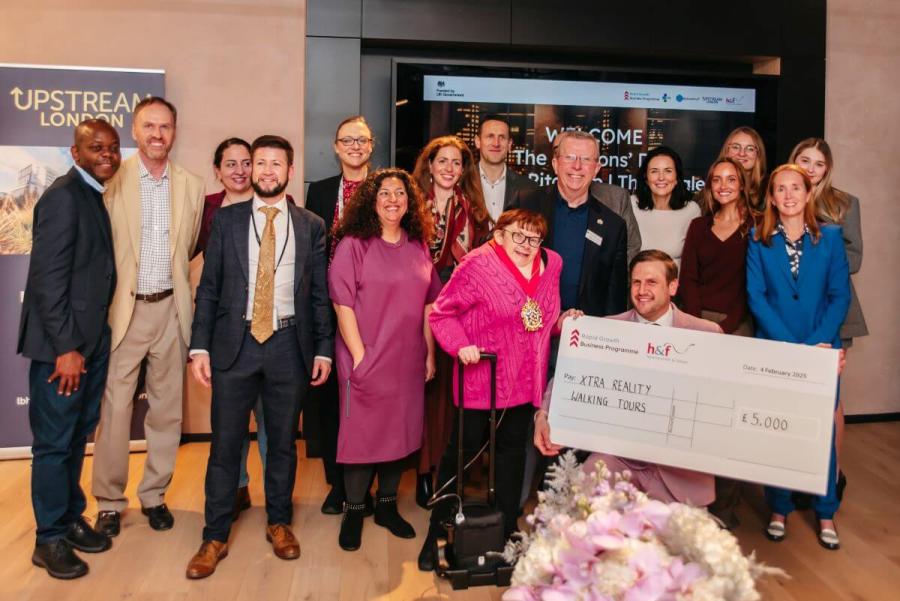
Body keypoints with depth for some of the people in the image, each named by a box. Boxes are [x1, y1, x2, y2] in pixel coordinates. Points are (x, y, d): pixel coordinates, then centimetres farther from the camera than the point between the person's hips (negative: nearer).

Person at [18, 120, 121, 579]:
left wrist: (88, 343, 9)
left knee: (78, 436, 17)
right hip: (63, 345, -8)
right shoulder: (63, 196, -14)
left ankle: (71, 518, 31)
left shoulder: (95, 196, 12)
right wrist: (66, 347, -19)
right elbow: (48, 278, -19)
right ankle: (50, 539, 18)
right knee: (55, 442, 4)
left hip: (92, 340, 8)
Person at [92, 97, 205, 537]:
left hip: (170, 308, 3)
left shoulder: (191, 186, 6)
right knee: (114, 407, 1)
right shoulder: (112, 180, -3)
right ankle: (109, 501, 18)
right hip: (123, 308, -3)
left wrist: (170, 276, 7)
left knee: (167, 408, 9)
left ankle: (154, 495, 25)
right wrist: (105, 302, -5)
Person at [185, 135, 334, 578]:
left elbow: (320, 294, 5)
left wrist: (323, 349, 1)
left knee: (283, 442, 11)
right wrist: (199, 346, -3)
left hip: (288, 345, 0)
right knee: (225, 444, 4)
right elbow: (208, 288, 4)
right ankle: (215, 537, 18)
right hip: (234, 343, 0)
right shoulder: (226, 219, 5)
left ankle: (279, 523, 29)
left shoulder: (311, 226, 5)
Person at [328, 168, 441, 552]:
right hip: (367, 358, -4)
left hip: (408, 361, 5)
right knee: (361, 433, 5)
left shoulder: (419, 246, 6)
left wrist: (430, 353, 7)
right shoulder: (353, 244, -7)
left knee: (401, 431, 13)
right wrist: (359, 355, -15)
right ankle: (354, 511, 23)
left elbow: (429, 303, 9)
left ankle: (387, 505, 31)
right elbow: (343, 303, -11)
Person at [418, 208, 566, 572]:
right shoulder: (479, 263, -13)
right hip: (481, 377, -5)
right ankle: (437, 531, 21)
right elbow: (441, 313, -9)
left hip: (525, 382, 6)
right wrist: (460, 346, -22)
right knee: (463, 450, 5)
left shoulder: (551, 264, 5)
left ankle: (508, 528, 34)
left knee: (513, 449, 17)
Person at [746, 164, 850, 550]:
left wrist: (817, 342, -13)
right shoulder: (759, 241, 2)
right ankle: (779, 509, 19)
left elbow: (840, 295, 0)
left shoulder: (830, 237, 4)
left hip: (822, 350, 0)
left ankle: (826, 514, 19)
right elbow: (757, 297, -4)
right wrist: (792, 345, -13)